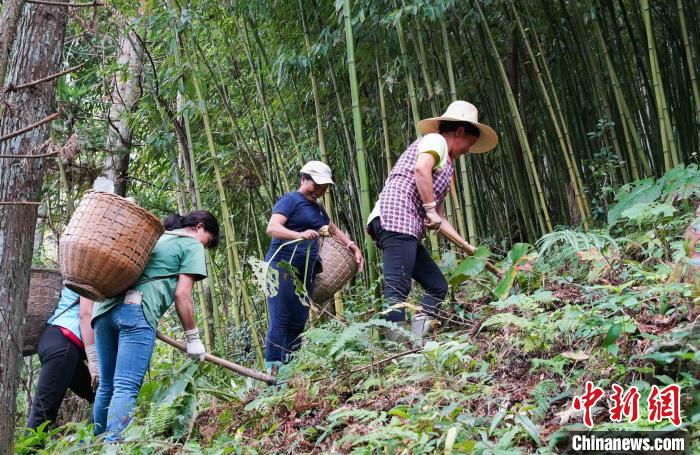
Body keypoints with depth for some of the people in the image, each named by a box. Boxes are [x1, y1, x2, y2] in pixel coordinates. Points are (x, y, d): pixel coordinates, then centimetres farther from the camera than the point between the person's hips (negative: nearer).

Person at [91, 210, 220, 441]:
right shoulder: (192, 245, 10)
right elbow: (181, 294, 0)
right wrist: (193, 338, 5)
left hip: (106, 307, 8)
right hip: (136, 310, -8)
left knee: (107, 386, 15)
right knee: (126, 388, -12)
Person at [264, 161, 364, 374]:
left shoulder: (317, 208, 23)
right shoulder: (290, 200, -4)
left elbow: (334, 230, 36)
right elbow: (272, 228, -18)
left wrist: (353, 246, 18)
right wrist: (300, 235, -34)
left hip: (305, 271, 8)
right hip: (282, 266, -8)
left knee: (299, 321, 7)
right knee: (280, 320, -11)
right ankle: (273, 369, -9)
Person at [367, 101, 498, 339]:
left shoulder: (444, 165, 32)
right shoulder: (435, 140, 5)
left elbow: (439, 218, 31)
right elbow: (421, 168, -18)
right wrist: (430, 210, -14)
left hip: (408, 230, 10)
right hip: (396, 219, -10)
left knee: (437, 285, 8)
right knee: (397, 288, -18)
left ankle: (418, 337, -2)